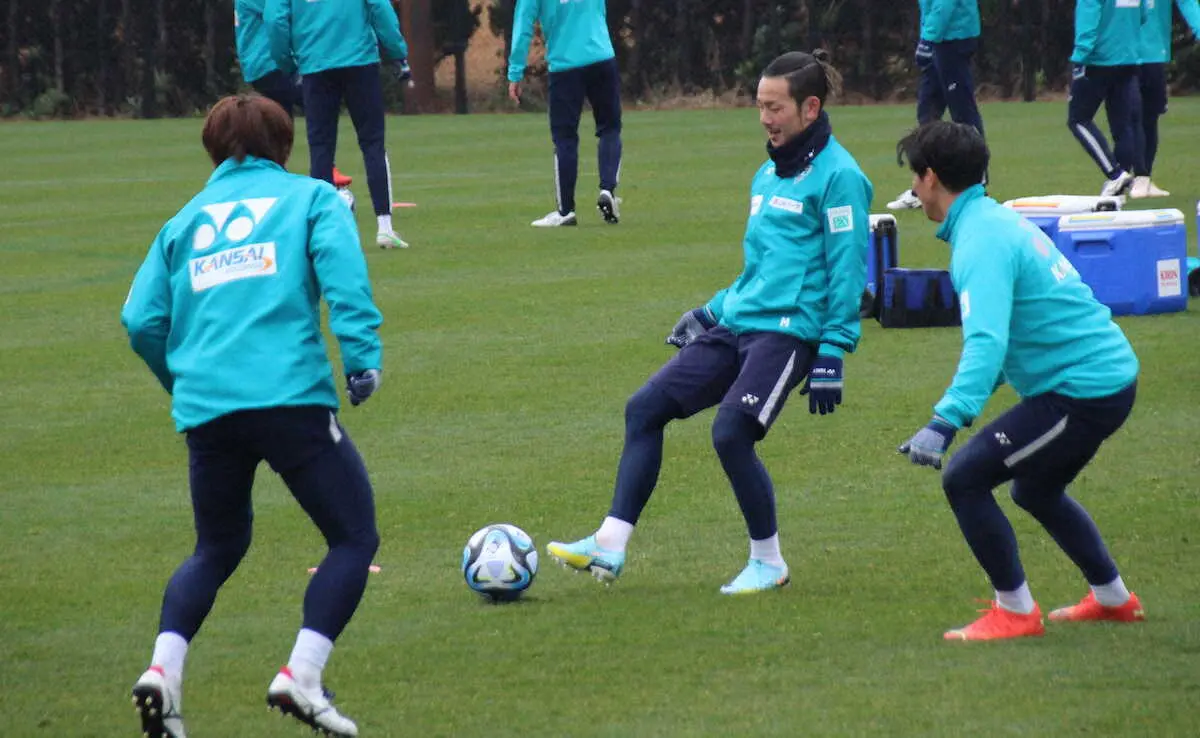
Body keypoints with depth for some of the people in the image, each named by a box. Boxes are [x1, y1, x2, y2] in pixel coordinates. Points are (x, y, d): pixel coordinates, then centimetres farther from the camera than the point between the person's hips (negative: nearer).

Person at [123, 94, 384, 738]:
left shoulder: (186, 219, 21)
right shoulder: (309, 197, 12)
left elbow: (142, 319, 13)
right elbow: (342, 271, -8)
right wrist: (362, 354, -10)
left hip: (204, 411, 4)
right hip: (292, 396, -4)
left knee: (217, 549, 22)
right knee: (354, 536, 6)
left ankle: (163, 669, 0)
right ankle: (301, 676, -11)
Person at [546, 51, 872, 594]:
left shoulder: (837, 175, -9)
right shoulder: (769, 173, 17)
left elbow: (848, 270, -12)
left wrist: (833, 356, -16)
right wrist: (713, 310, 23)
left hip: (789, 331, -9)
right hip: (737, 325, 9)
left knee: (730, 432, -20)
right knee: (645, 408, -1)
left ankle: (768, 563, 0)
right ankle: (610, 546, -1)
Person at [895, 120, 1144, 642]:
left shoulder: (980, 243, -19)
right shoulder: (1001, 221, 13)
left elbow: (987, 341, -33)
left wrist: (946, 421, -41)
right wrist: (962, 405, 33)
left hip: (1080, 392, -10)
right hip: (1110, 372, 10)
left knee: (963, 479, -8)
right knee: (1036, 491, 29)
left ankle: (1015, 612, -1)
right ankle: (1112, 598, 40)